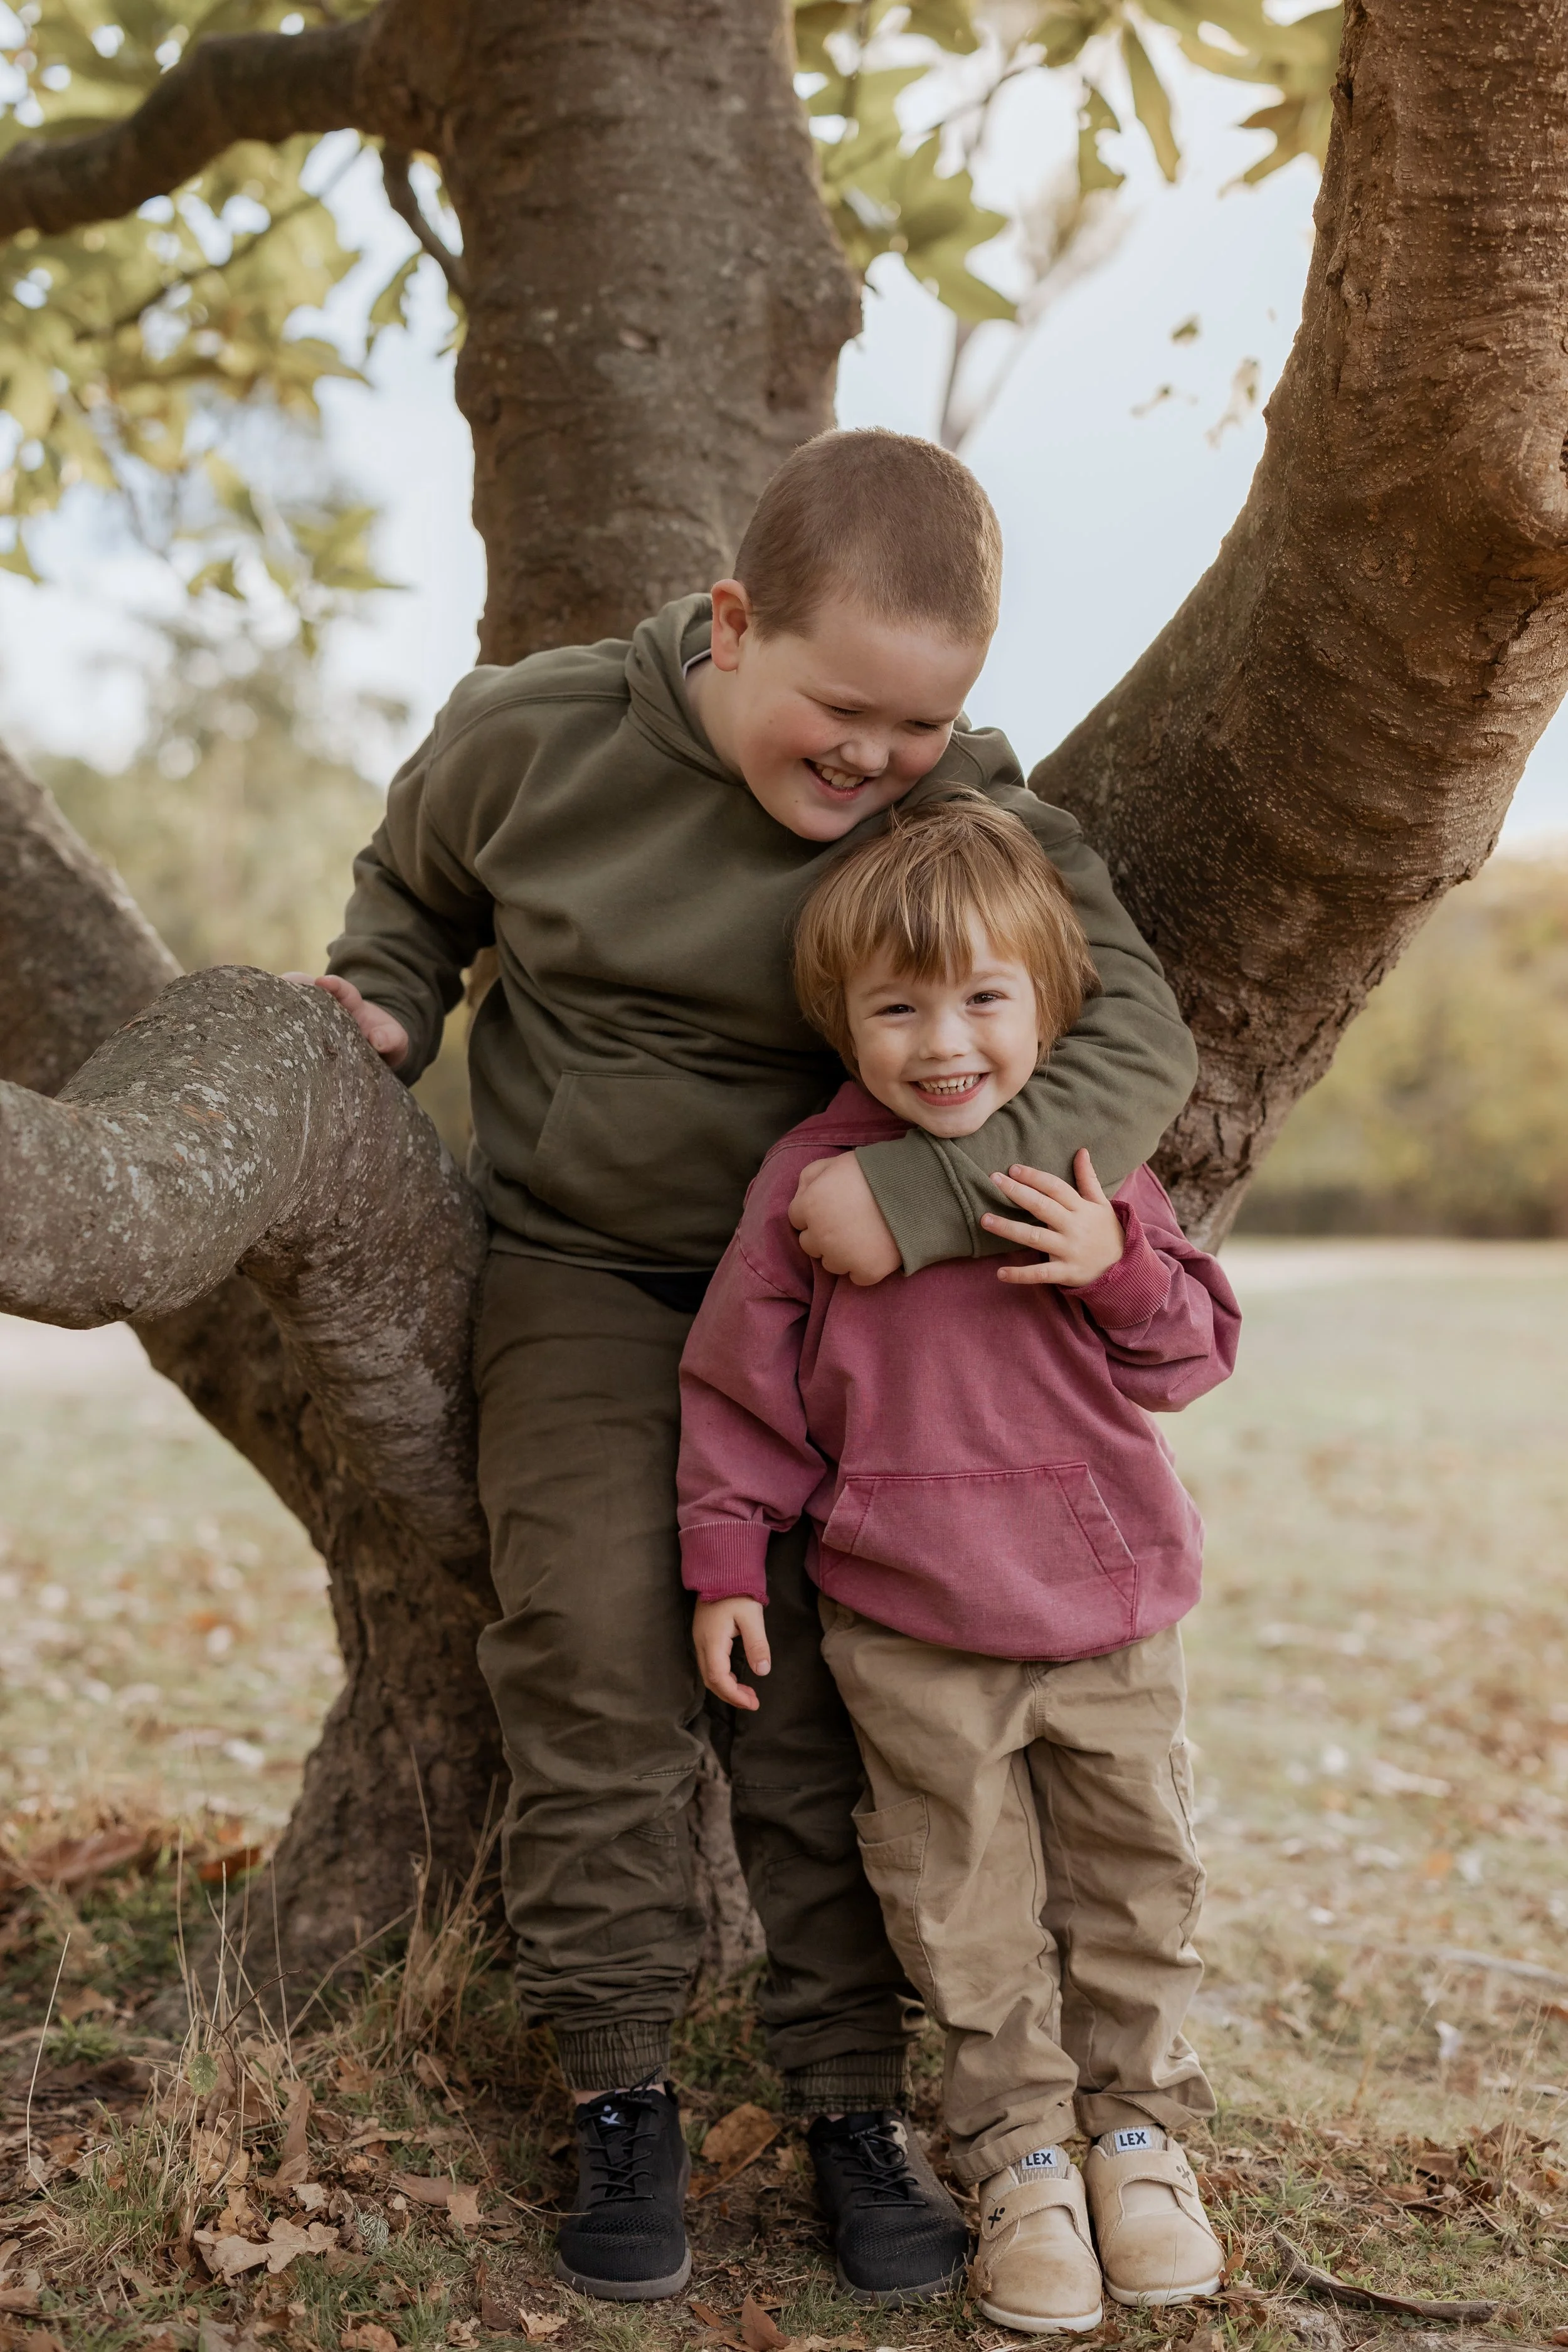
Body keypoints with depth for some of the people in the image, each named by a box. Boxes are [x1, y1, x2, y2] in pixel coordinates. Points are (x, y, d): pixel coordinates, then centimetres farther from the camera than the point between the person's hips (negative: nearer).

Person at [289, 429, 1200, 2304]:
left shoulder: (970, 811, -14)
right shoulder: (529, 737, -12)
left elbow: (1135, 1038, -22)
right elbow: (414, 888, 10)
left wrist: (925, 1193, -33)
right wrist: (385, 1010, -10)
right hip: (578, 1270, 0)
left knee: (824, 1692, -1)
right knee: (595, 1654, -9)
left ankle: (853, 2107, 13)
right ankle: (621, 2095, 6)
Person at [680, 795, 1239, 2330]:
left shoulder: (1088, 1169, -2)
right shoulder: (811, 1177, -8)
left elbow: (1196, 1354, 3)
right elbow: (739, 1380, -1)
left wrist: (1119, 1268, -17)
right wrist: (725, 1561, -1)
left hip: (1112, 1610, 2)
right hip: (910, 1636, -2)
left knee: (1135, 1876, 15)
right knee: (968, 1908, 8)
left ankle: (1138, 2129, 36)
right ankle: (1020, 2159, 27)